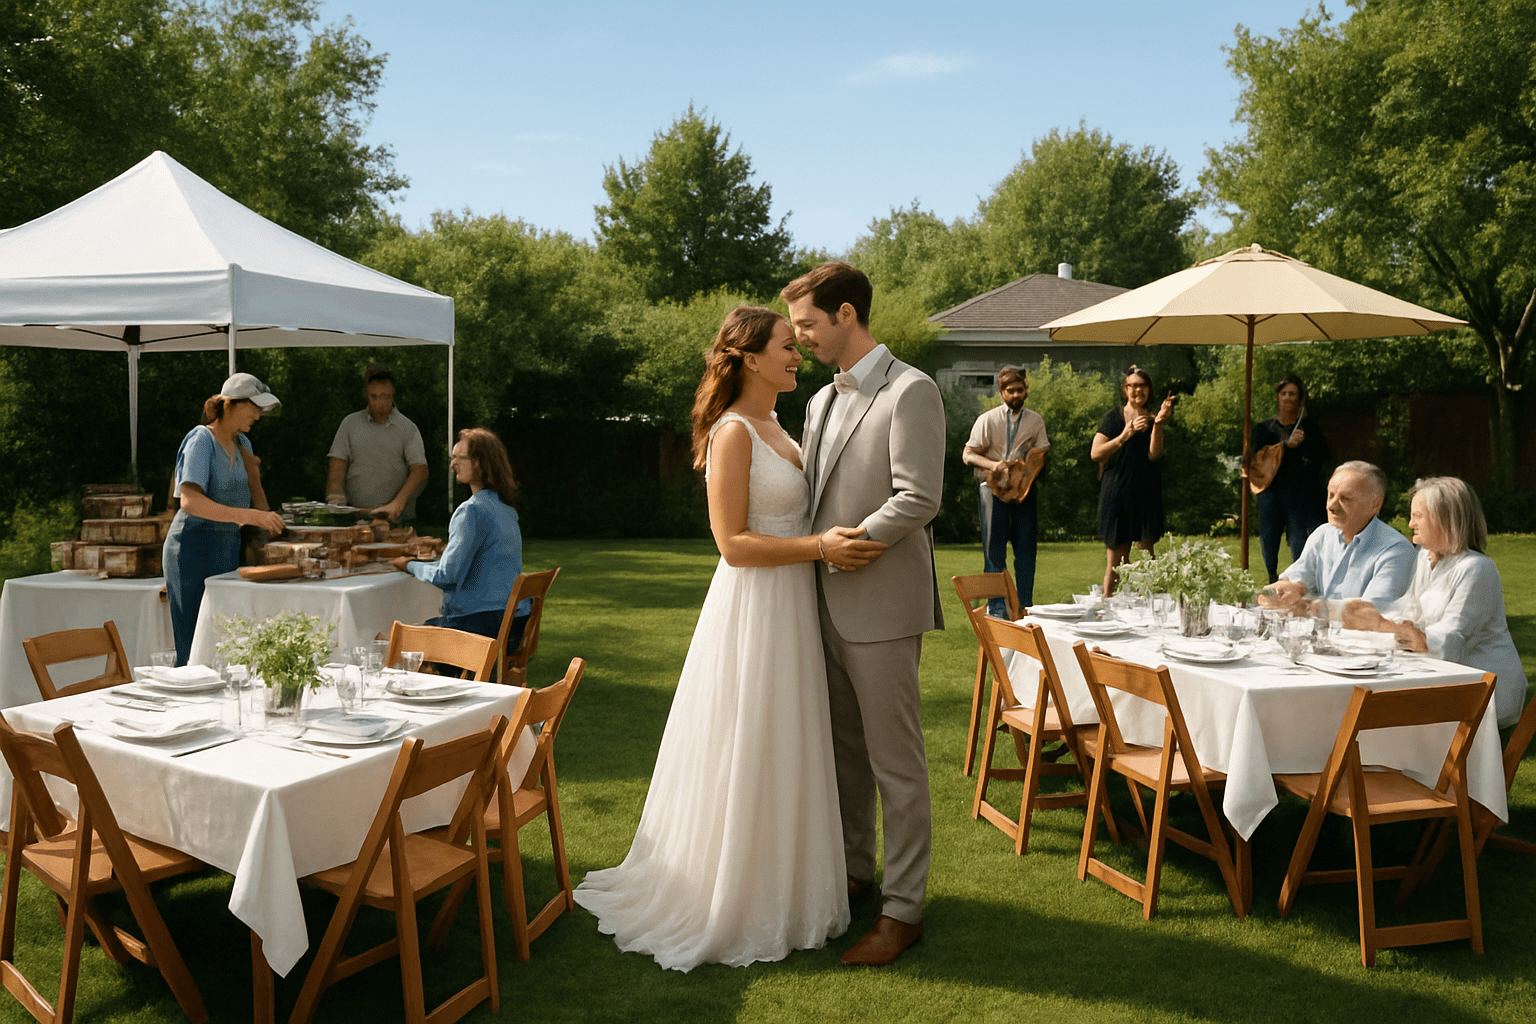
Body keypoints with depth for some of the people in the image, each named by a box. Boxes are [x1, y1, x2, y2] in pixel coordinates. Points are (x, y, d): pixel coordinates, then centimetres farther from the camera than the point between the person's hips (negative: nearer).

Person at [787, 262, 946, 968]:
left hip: (881, 604, -8)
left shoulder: (911, 392, -10)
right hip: (826, 601, 8)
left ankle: (902, 909, 12)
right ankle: (854, 872, 34)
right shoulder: (821, 401, 17)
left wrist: (846, 545, -13)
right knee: (843, 748, 18)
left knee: (894, 760, 1)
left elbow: (920, 499, -18)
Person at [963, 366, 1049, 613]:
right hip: (994, 488, -2)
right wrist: (993, 465, -16)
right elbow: (968, 455, 1)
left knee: (1026, 548, 3)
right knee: (994, 548, -1)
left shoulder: (1035, 421, 11)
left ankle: (1024, 608, 13)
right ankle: (996, 607, 7)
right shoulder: (987, 420, 3)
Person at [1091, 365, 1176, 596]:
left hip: (1146, 495, 2)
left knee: (1146, 553, -7)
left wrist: (1158, 423, -14)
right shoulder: (1113, 417, 6)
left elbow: (1154, 454, -5)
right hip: (1116, 493, -1)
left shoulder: (1151, 421, 11)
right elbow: (1095, 453, -5)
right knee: (1114, 561, -1)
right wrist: (1126, 435, -13)